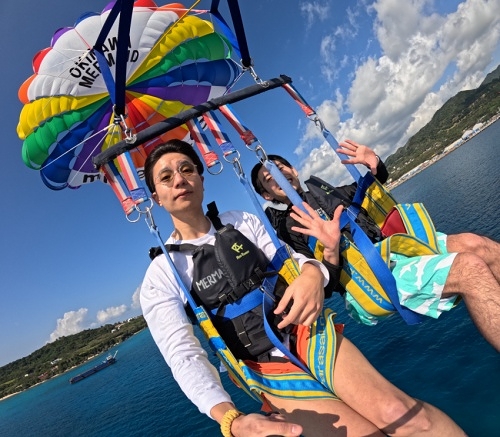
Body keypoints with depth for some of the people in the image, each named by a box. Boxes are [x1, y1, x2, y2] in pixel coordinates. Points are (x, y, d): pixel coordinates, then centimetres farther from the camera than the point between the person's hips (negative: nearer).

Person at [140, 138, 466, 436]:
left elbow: (290, 261, 2)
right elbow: (184, 356, -10)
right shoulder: (160, 277, -3)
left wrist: (312, 273, -23)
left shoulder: (243, 222, 6)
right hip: (266, 368, -1)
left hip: (304, 334, 2)